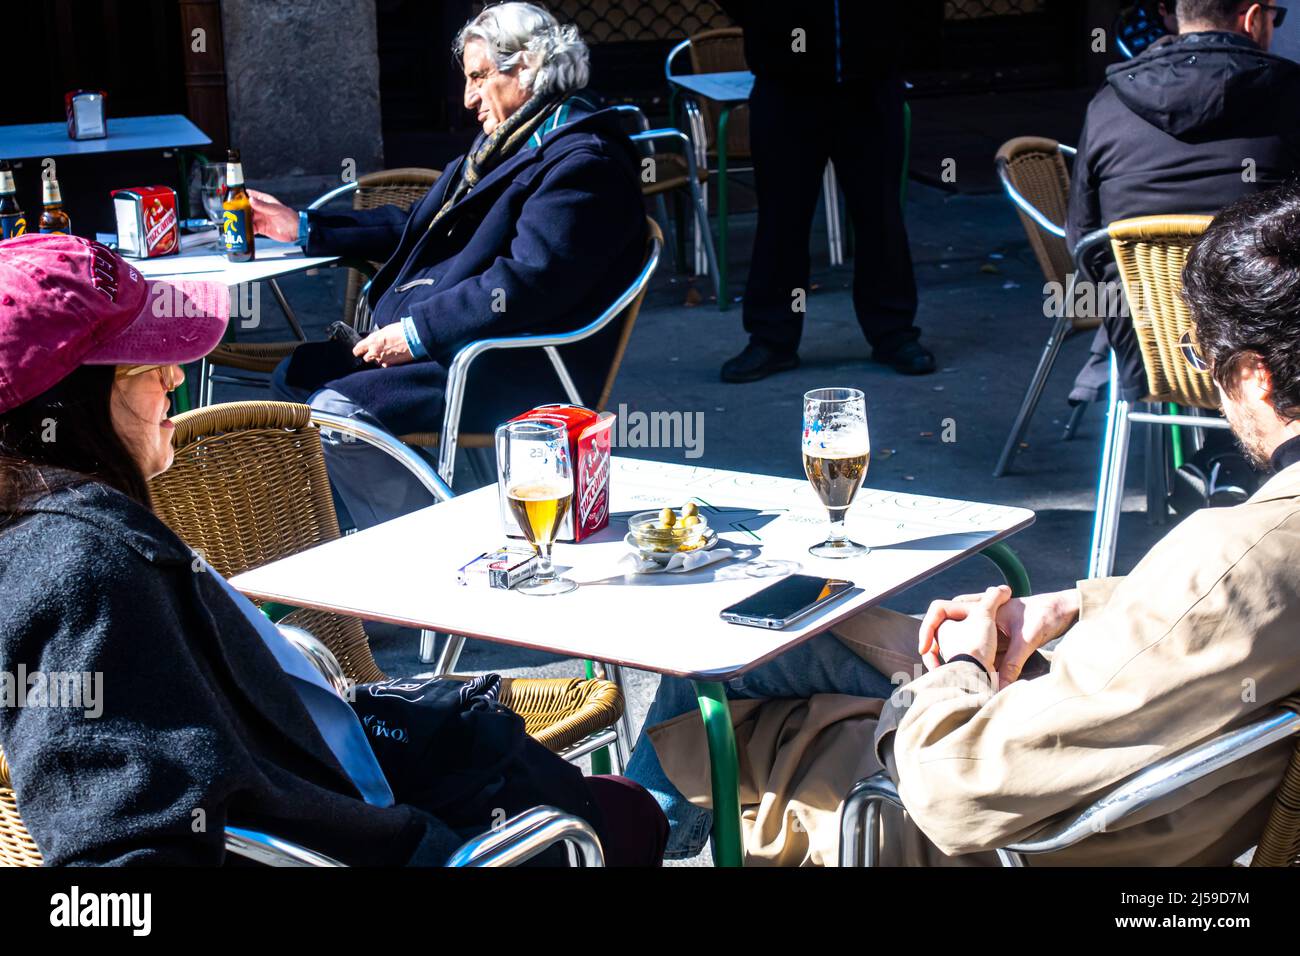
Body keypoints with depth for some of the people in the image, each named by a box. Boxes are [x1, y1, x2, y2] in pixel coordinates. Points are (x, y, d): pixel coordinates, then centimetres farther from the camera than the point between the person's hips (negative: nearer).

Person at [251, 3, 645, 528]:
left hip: (516, 372, -11)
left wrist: (416, 331, -22)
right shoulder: (505, 142, 18)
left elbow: (528, 283, -25)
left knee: (335, 414, -24)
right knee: (296, 376, 8)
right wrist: (302, 227, 24)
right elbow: (417, 226, 27)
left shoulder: (584, 163, -14)